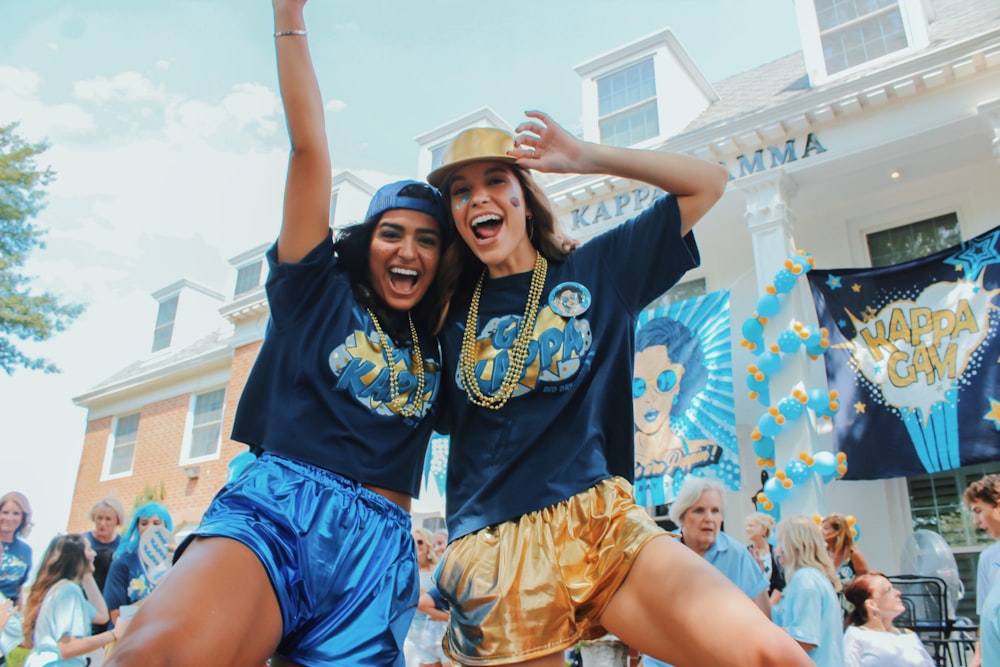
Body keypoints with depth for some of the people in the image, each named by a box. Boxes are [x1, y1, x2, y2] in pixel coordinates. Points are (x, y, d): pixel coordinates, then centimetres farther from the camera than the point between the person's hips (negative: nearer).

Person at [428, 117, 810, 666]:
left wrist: (583, 157, 3)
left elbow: (708, 183, 12)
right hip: (491, 554, 1)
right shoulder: (452, 316, 13)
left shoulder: (596, 270, 10)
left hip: (603, 524, 0)